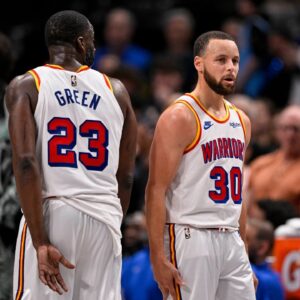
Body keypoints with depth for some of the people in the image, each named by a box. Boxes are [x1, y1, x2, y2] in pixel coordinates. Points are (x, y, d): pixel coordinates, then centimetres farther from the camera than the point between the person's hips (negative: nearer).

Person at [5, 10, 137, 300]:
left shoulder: (26, 87, 1)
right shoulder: (115, 91, 11)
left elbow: (25, 163, -11)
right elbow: (126, 176, 12)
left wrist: (41, 242, -13)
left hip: (50, 213, -2)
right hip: (103, 218, 3)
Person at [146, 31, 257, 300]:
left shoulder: (241, 121, 14)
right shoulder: (180, 118, -9)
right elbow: (156, 191, -13)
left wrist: (243, 249, 18)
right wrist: (158, 258, -19)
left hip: (231, 241, 7)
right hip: (191, 238, -7)